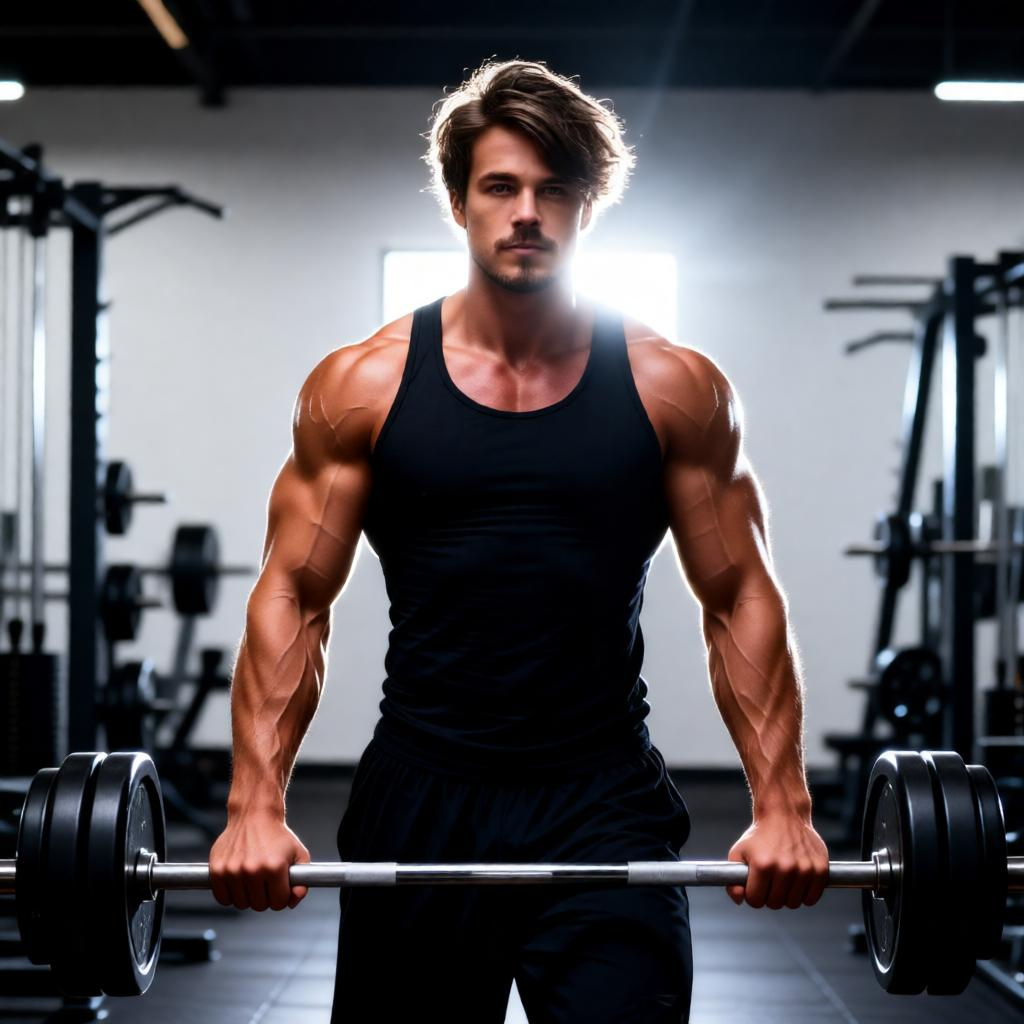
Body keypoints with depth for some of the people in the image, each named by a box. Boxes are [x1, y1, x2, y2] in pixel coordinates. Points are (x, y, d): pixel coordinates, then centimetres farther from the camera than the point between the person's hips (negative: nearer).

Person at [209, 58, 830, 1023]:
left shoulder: (675, 390, 1)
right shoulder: (362, 386, 1)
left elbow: (741, 600, 3)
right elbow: (292, 598, 1)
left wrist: (781, 808, -4)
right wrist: (255, 808, -7)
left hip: (604, 804, -1)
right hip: (418, 802, 1)